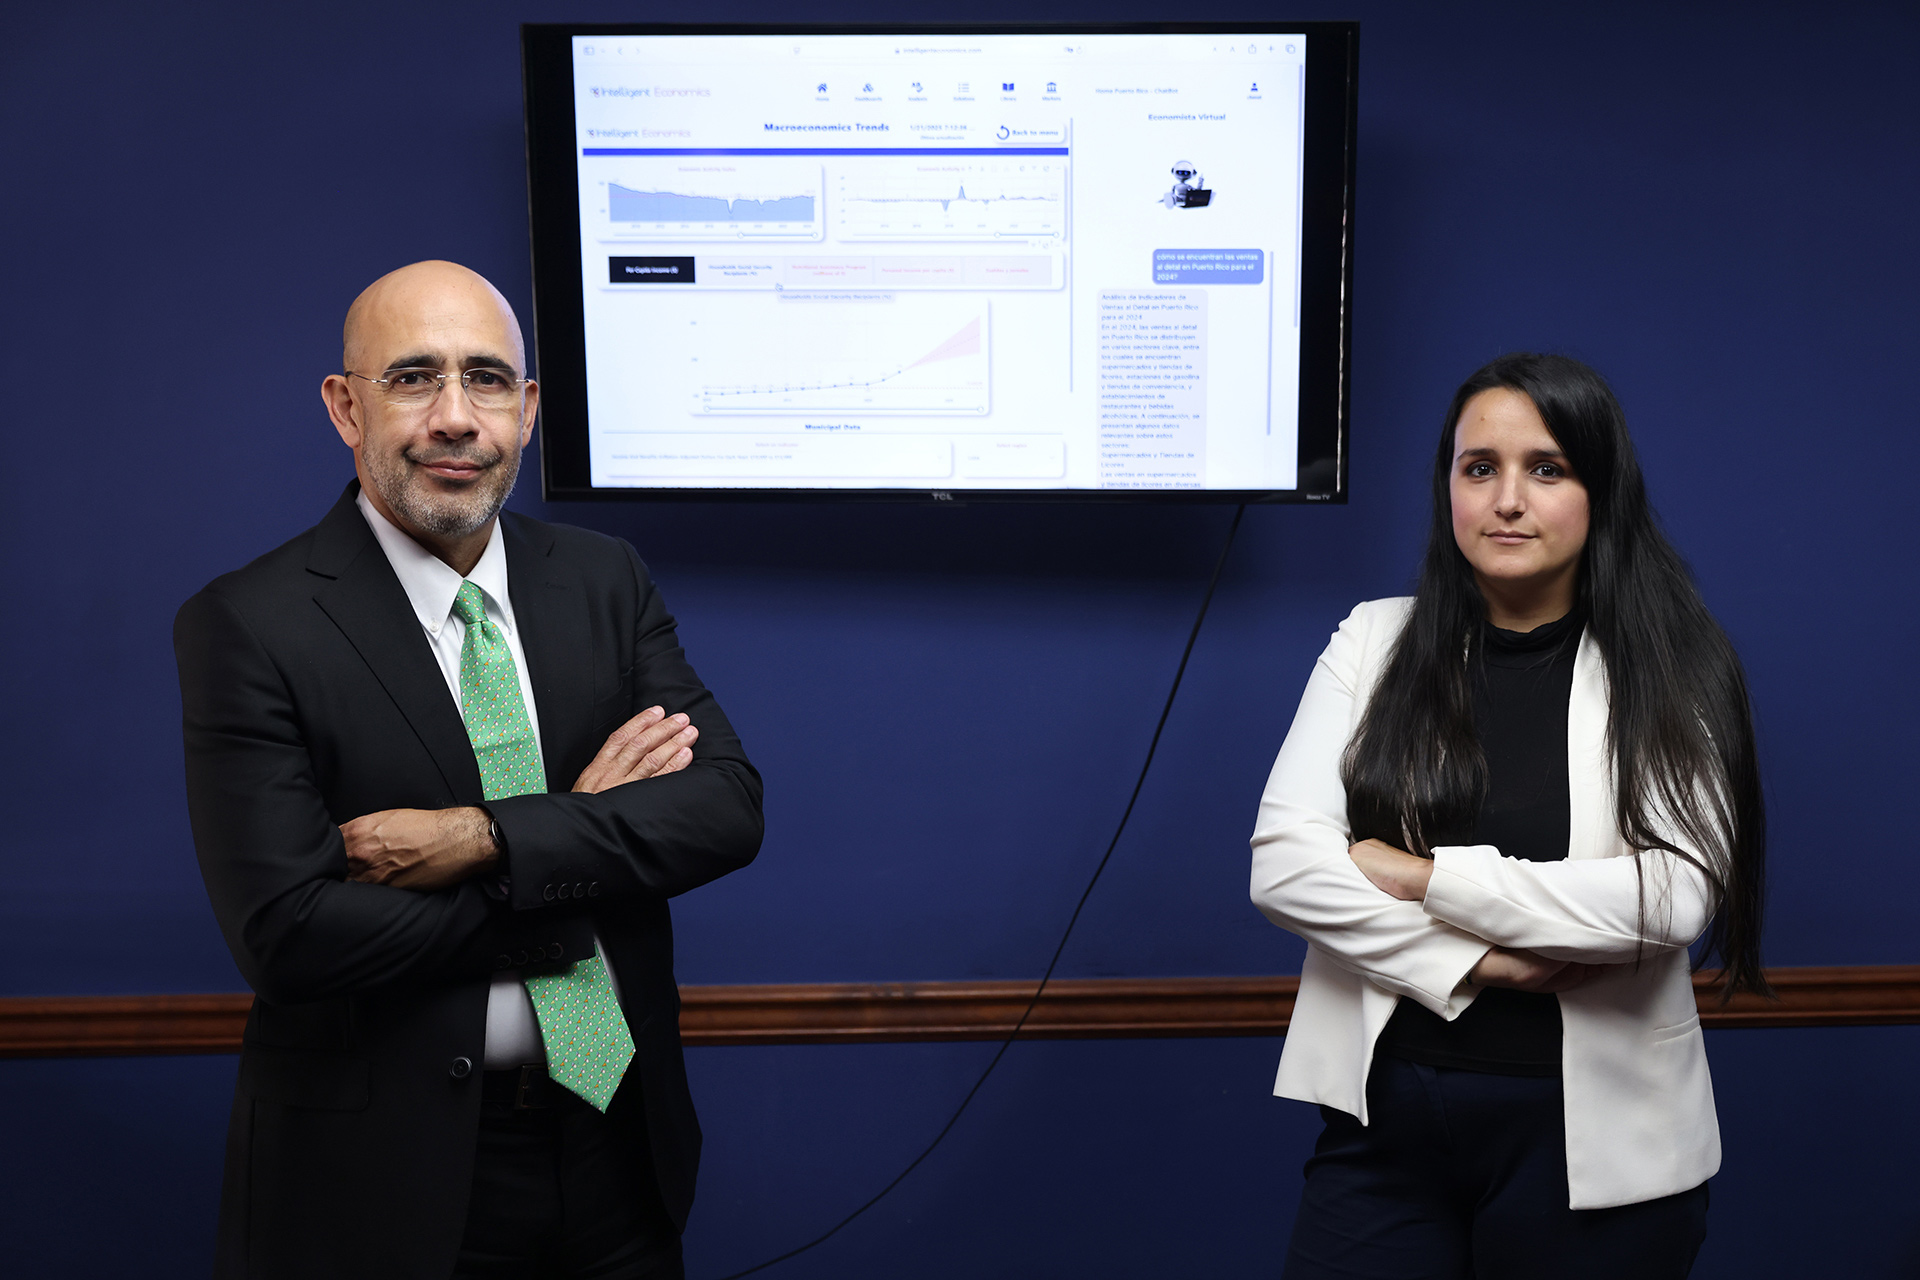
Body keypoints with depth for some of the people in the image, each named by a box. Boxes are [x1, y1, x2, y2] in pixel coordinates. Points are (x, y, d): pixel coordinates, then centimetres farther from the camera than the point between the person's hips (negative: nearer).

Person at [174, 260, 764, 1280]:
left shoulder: (606, 579, 1)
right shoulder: (245, 626, -12)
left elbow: (729, 808, -8)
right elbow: (285, 936, -20)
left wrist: (490, 839, -21)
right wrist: (580, 826, -16)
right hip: (381, 1171, -3)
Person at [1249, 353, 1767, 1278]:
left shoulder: (1669, 671, -2)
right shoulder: (1375, 640, 3)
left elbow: (1676, 892, -15)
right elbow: (1283, 862, -6)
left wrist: (1424, 877, -14)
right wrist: (1473, 961, -16)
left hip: (1596, 1134, -1)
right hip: (1385, 1113, 2)